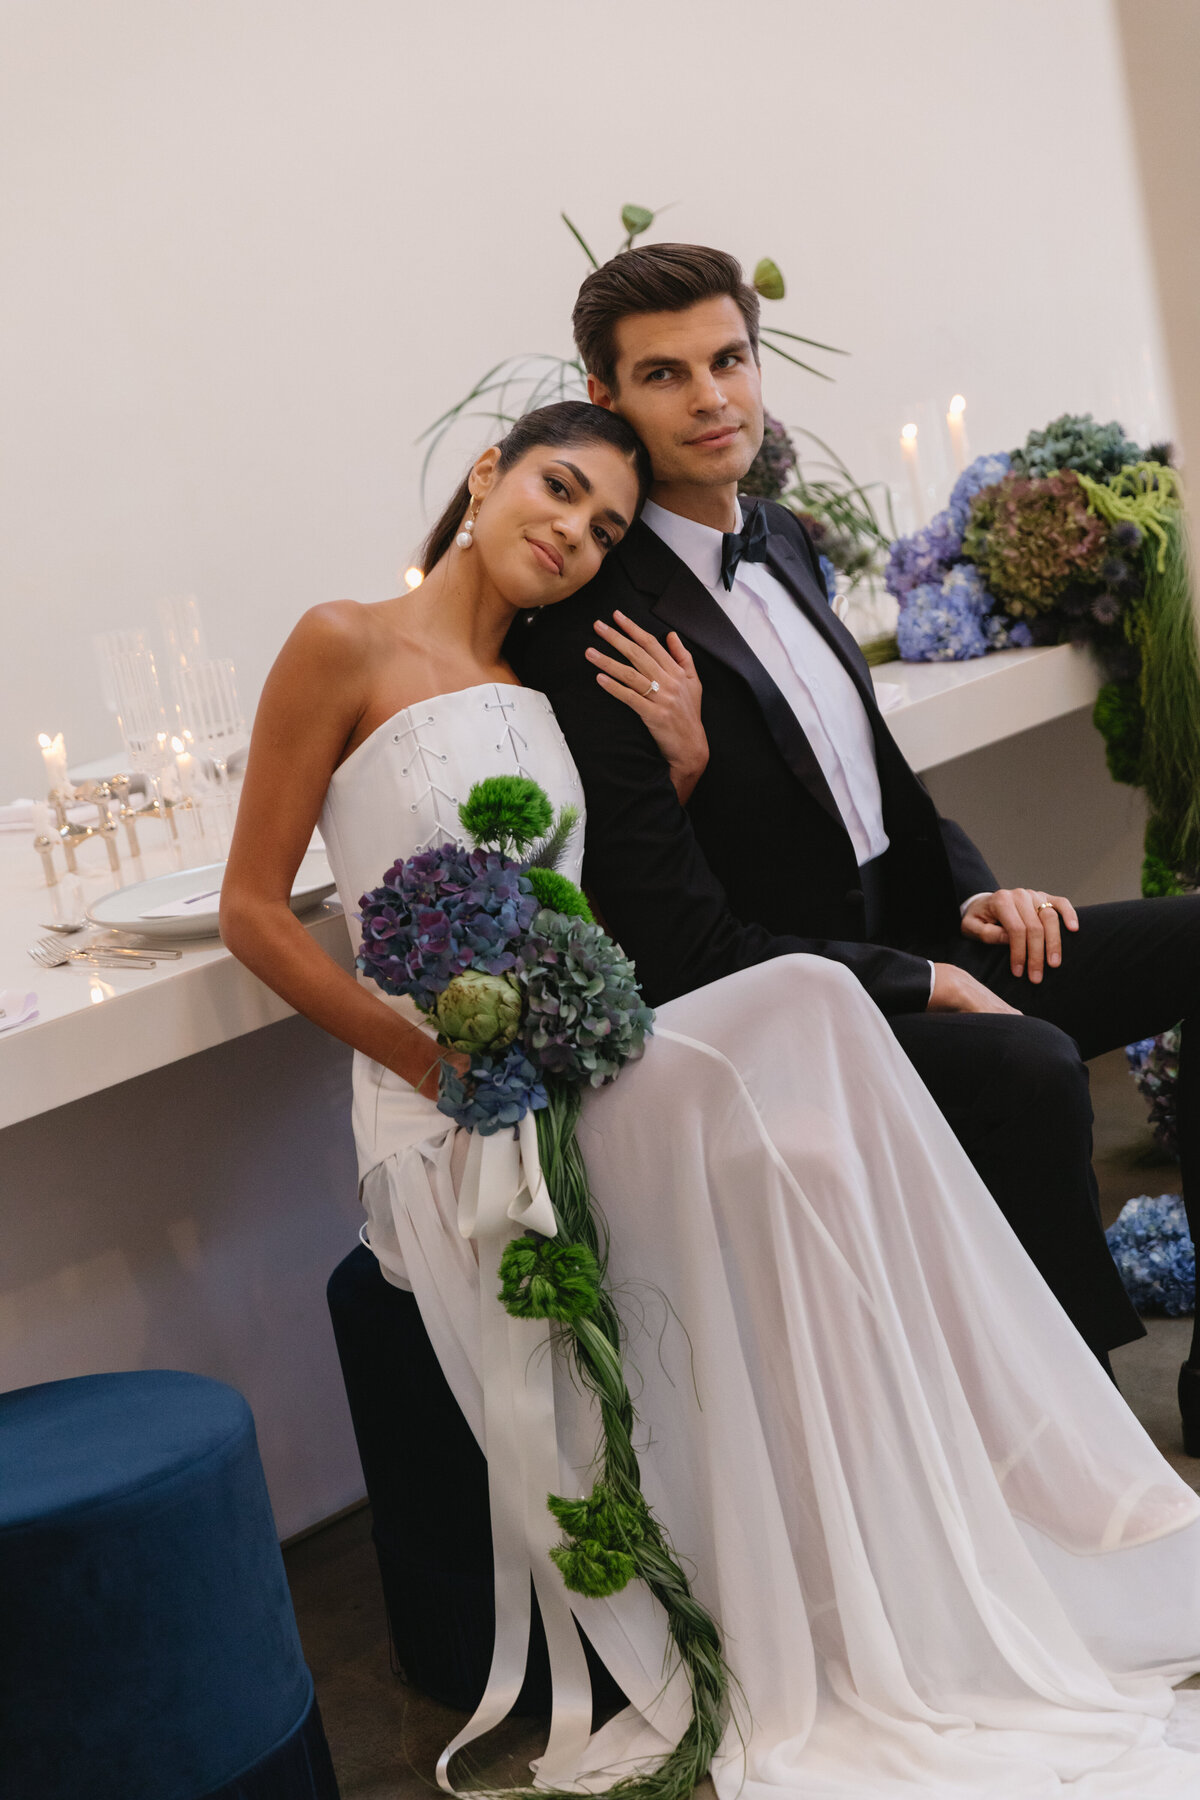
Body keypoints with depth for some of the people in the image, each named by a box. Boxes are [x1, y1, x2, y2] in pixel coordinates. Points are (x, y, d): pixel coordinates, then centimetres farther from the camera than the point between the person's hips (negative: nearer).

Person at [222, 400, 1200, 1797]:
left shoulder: (549, 687, 18)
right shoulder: (347, 648, 0)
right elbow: (251, 909, -4)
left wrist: (680, 765, 5)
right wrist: (433, 1056, -14)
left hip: (587, 1080, 6)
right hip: (450, 1126, -6)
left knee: (805, 1012, -24)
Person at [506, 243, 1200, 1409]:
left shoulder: (779, 540, 10)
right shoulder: (593, 641, -18)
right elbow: (686, 951, -19)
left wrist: (971, 895, 3)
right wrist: (920, 985, -16)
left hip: (915, 944, 9)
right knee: (1028, 1068, -34)